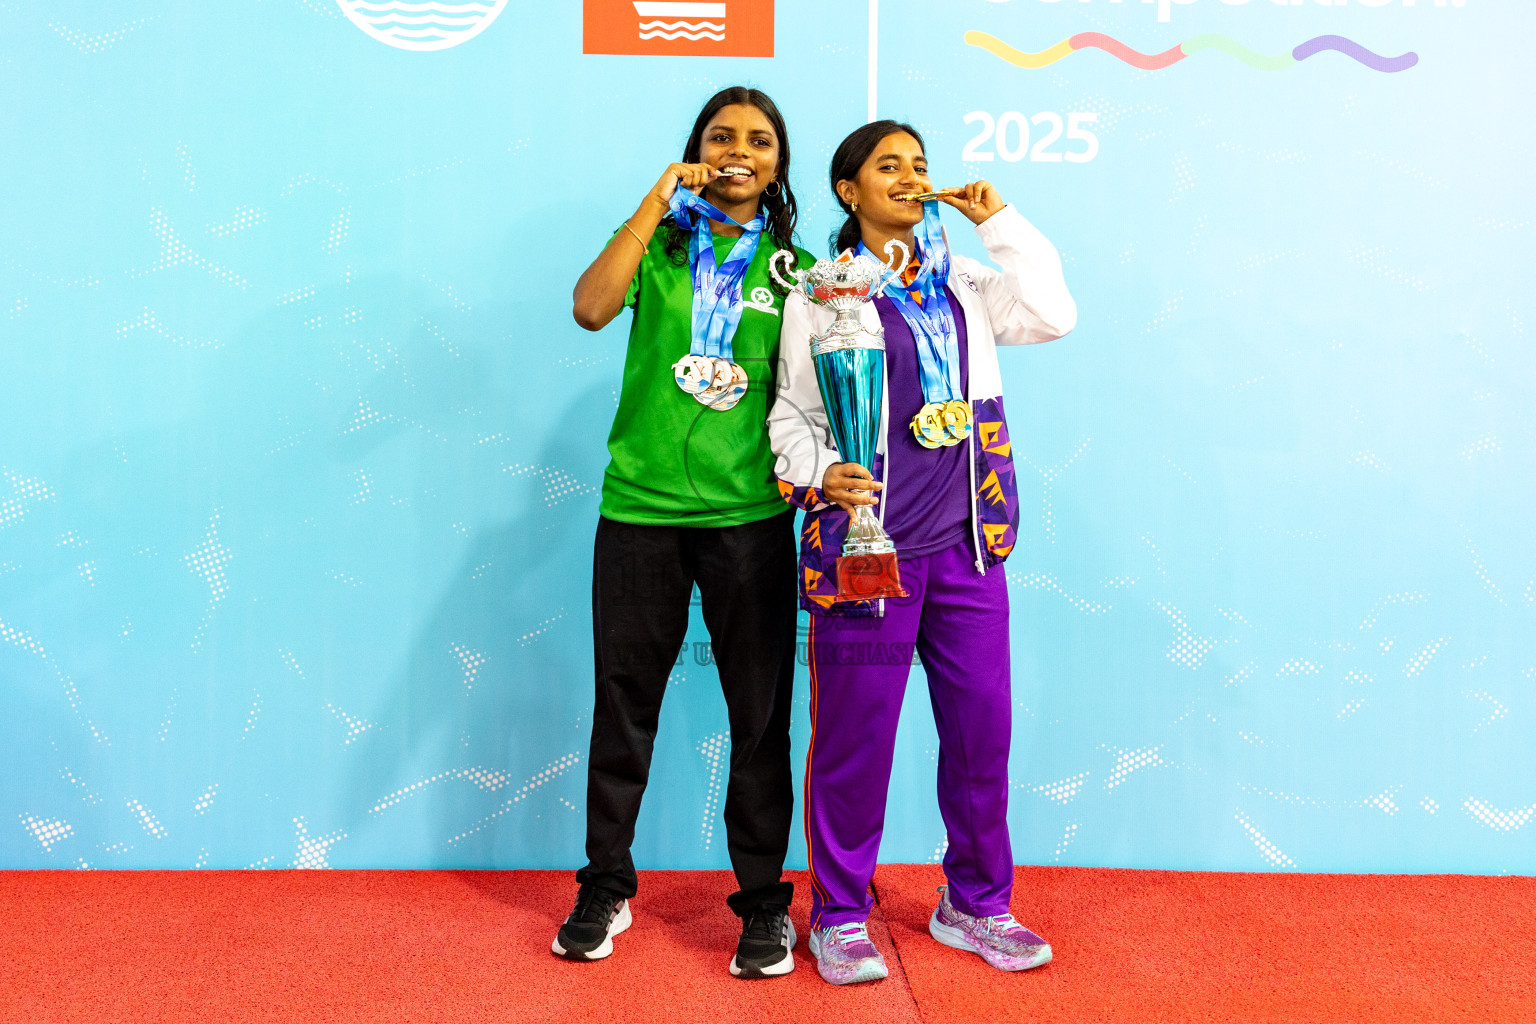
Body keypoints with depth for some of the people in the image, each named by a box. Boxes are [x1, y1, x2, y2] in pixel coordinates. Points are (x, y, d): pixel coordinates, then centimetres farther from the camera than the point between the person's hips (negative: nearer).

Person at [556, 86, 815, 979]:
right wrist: (656, 203, -10)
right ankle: (606, 889, 26)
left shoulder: (795, 267, 10)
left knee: (760, 713, 6)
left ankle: (764, 899, 20)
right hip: (639, 508, 0)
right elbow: (591, 308, -12)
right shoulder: (657, 241, 8)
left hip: (750, 514, 1)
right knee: (625, 705, 9)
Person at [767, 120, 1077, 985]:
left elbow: (1053, 313, 6)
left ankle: (976, 904, 27)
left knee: (982, 727, 9)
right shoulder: (821, 293, 2)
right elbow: (793, 411, 1)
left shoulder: (961, 283, 16)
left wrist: (1000, 220, 6)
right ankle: (840, 917, 18)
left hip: (965, 541, 5)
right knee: (856, 736, 1)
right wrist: (819, 473, -18)